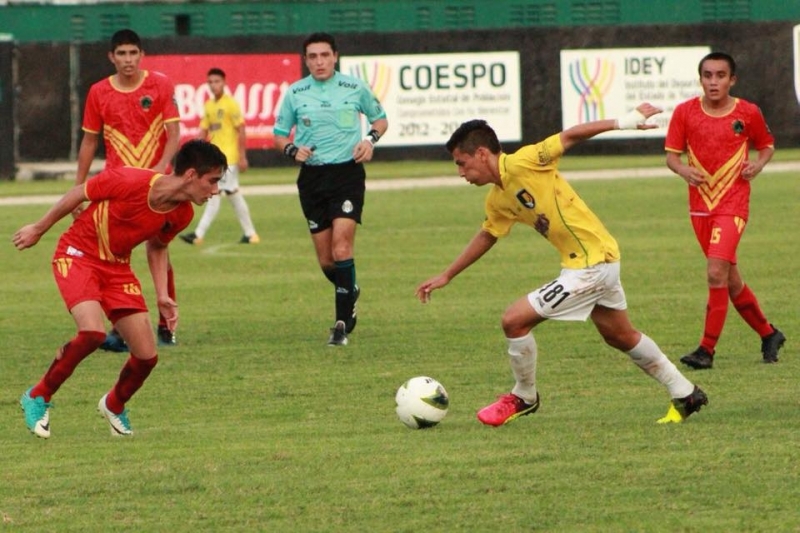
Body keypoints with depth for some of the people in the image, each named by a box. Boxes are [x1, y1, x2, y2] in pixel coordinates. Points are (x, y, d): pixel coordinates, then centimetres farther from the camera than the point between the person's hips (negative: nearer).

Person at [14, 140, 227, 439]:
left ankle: (114, 406, 29)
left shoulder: (182, 214, -8)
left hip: (117, 266, 6)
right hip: (78, 255, -6)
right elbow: (80, 193, -11)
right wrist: (38, 229, 0)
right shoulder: (130, 182, -28)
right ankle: (38, 398, -8)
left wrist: (162, 296, 3)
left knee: (147, 357, -3)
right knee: (92, 333, -29)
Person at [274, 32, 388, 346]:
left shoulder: (354, 88, 2)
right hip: (312, 176, 2)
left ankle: (342, 323, -13)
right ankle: (350, 292, 35)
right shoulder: (295, 93, 4)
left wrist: (371, 138, -5)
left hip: (347, 172, -2)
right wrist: (292, 149, -9)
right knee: (326, 259, 4)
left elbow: (380, 118, 16)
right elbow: (279, 133, 12)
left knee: (341, 246, -17)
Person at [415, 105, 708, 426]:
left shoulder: (522, 163, -18)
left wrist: (624, 122, -19)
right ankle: (684, 394, 37)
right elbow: (487, 236, 25)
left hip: (591, 264, -10)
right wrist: (447, 276, 28)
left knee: (515, 320, -8)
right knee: (620, 336, 24)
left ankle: (524, 398, 12)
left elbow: (568, 137, -15)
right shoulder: (497, 201, 8)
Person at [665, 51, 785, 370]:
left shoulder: (748, 113, -3)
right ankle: (768, 334, 30)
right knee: (731, 280, 11)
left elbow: (767, 145, 12)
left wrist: (759, 164, -9)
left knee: (717, 272, -18)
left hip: (733, 203, -4)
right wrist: (684, 170, -19)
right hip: (700, 205, 4)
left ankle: (707, 349, -13)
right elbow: (672, 155, 2)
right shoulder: (685, 112, 0)